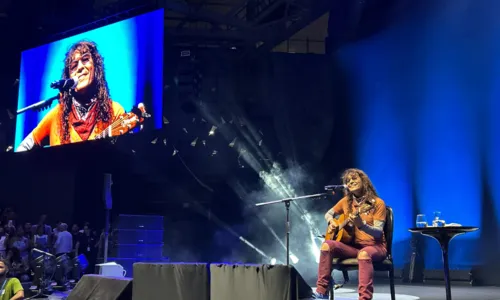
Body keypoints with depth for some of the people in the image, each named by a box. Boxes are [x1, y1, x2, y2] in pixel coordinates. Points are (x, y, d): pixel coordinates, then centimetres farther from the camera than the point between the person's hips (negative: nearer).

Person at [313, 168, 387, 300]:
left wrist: (360, 225, -35)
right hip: (353, 245, 5)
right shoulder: (346, 201, 8)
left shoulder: (378, 203, -8)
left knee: (364, 254, -41)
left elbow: (378, 233, -16)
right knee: (327, 245, -23)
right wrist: (331, 222, -2)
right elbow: (329, 214, 22)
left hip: (375, 246, -5)